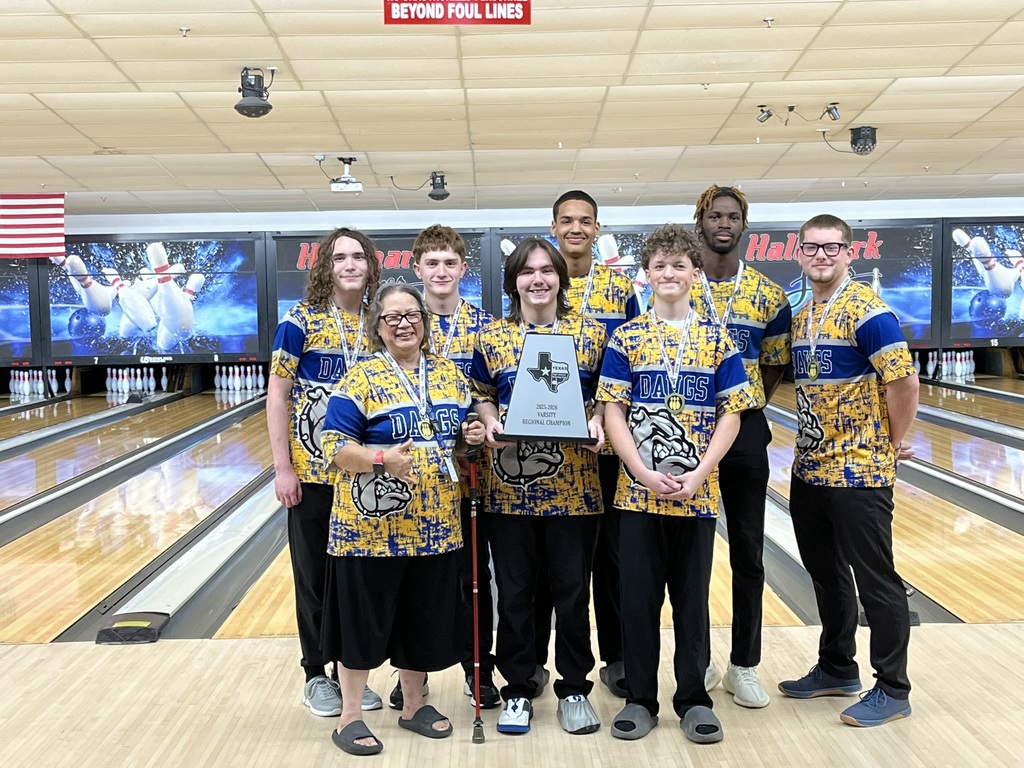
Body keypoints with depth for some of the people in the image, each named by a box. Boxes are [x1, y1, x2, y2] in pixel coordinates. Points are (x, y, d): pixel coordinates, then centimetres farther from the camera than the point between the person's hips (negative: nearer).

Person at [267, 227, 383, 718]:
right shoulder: (301, 321, -7)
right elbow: (277, 396, -6)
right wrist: (282, 468, -10)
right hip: (313, 472, -3)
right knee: (314, 575, 9)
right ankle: (317, 675, 24)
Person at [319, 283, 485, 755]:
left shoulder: (448, 373, 8)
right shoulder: (361, 379, -9)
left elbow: (464, 429, 20)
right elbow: (334, 448, -13)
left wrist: (472, 436, -2)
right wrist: (381, 458, -28)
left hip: (435, 525, 5)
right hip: (373, 526, -5)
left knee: (425, 619, 15)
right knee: (364, 621, 5)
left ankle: (414, 706, 34)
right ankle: (349, 718, 21)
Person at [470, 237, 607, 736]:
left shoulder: (591, 333, 2)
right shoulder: (492, 337, 4)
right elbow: (482, 396, 11)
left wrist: (598, 422, -12)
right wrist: (490, 423, -9)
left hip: (573, 486, 0)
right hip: (510, 486, 1)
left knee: (572, 592, 8)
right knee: (514, 593, 9)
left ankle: (574, 689, 25)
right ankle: (518, 690, 25)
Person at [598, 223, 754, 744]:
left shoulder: (717, 339, 3)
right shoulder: (626, 338, 1)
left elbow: (731, 414, 0)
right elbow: (613, 412, -3)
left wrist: (698, 475, -11)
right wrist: (644, 472, -14)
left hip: (697, 492, 0)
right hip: (638, 490, 0)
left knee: (692, 595, 9)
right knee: (638, 596, 7)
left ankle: (694, 699, 23)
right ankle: (640, 698, 21)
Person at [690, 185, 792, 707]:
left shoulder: (769, 296, 3)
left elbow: (774, 366, 10)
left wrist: (743, 412, 3)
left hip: (744, 432, 1)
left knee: (748, 554, 6)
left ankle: (744, 666, 20)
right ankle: (698, 661, 22)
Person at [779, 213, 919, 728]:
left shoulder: (866, 311, -14)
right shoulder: (800, 316, 11)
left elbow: (903, 381, -18)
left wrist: (894, 443, -8)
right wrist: (811, 443, 14)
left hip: (858, 472, -8)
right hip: (809, 469, 8)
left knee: (875, 580, 3)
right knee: (826, 574, 18)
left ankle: (892, 688, 16)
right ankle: (836, 668, 34)